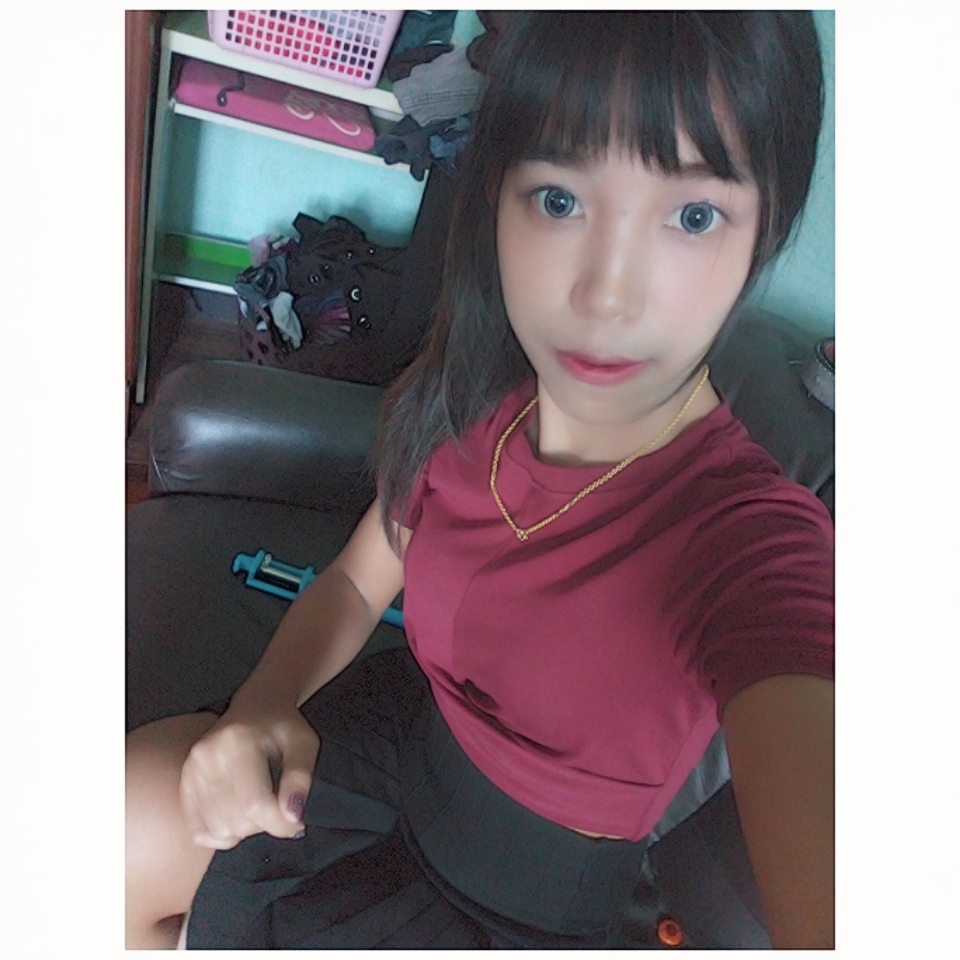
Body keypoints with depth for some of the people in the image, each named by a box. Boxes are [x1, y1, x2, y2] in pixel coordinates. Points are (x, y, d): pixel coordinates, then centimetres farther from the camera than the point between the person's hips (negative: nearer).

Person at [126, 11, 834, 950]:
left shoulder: (758, 538, -30)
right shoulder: (475, 397, -13)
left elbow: (831, 914, -41)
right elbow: (356, 581, -1)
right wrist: (262, 707, -19)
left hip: (520, 896, -3)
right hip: (400, 724, 4)